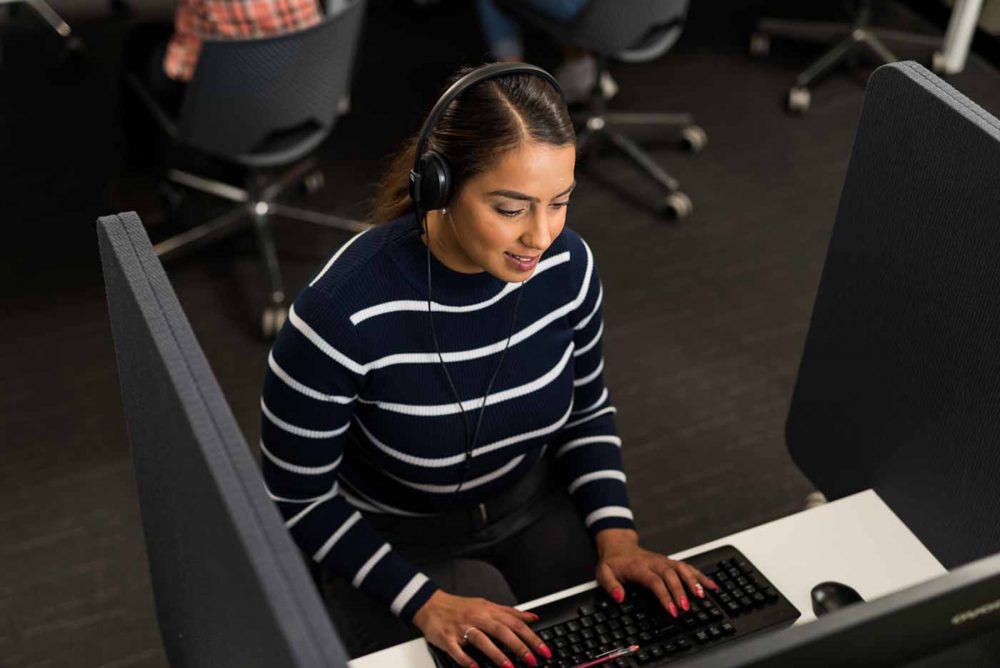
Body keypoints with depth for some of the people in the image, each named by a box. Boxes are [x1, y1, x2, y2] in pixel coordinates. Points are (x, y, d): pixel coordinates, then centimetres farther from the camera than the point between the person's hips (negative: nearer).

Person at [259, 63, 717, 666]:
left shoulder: (567, 264, -16)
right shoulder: (344, 313, -31)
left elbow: (587, 411, 3)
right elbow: (298, 498, -17)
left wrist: (617, 537, -12)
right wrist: (425, 603, -25)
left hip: (534, 504, 4)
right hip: (395, 542, -3)